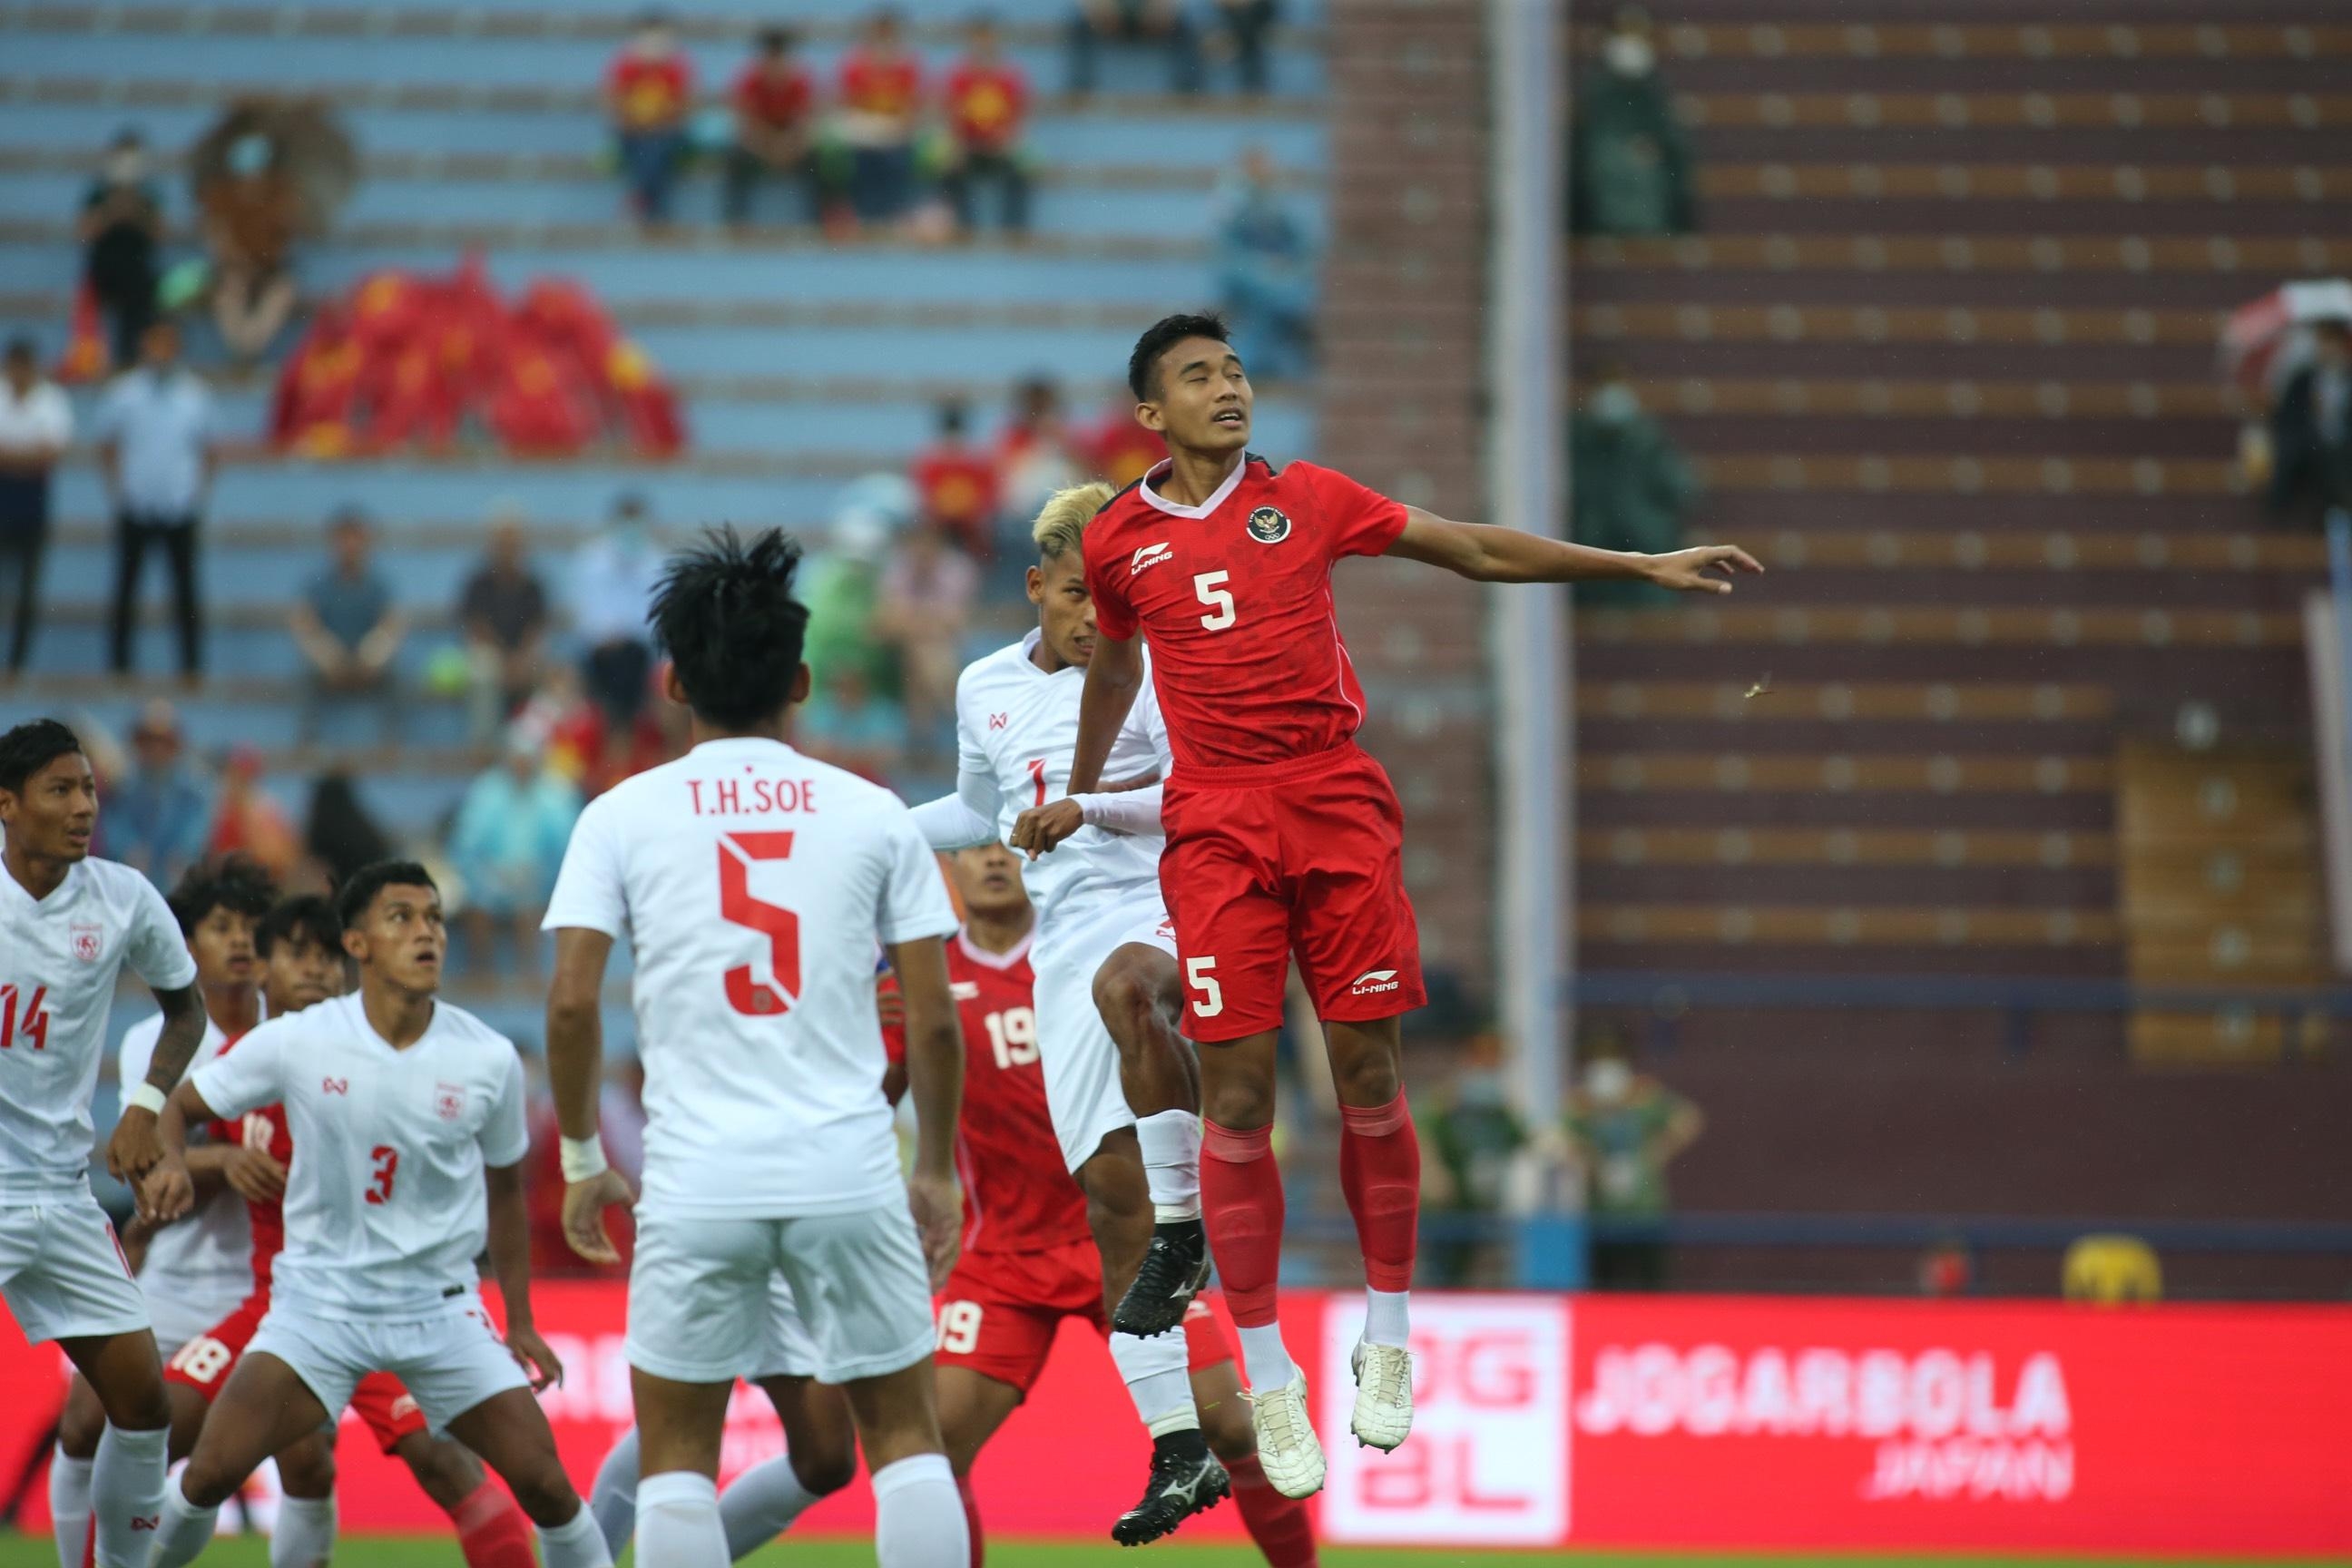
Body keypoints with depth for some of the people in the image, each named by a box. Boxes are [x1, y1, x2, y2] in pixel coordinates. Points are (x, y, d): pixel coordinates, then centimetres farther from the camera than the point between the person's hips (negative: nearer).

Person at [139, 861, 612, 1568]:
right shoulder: (297, 1043, -9)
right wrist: (169, 1163, -20)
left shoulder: (489, 1059, -5)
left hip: (439, 1304, 1)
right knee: (214, 1467, -15)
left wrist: (519, 1322, 13)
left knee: (542, 1480, -8)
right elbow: (181, 1105, 3)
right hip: (320, 1292, -1)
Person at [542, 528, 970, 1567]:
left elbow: (571, 1002, -3)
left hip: (695, 1179, 0)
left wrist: (581, 1158, 9)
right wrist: (938, 1169, 15)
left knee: (675, 1453, 10)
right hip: (850, 1167, 0)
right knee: (904, 1433, 10)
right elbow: (933, 1018, 3)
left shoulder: (624, 816, 3)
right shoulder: (873, 814, 4)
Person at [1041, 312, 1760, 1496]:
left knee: (1368, 1078, -2)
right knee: (1236, 1099, -6)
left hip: (1337, 809, 0)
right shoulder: (1118, 542, 8)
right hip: (1215, 827, 0)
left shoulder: (1308, 500, 6)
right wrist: (1076, 796, 37)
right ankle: (1267, 1377, 4)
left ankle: (1385, 1339, 15)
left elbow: (1480, 551, 11)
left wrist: (1644, 565, 9)